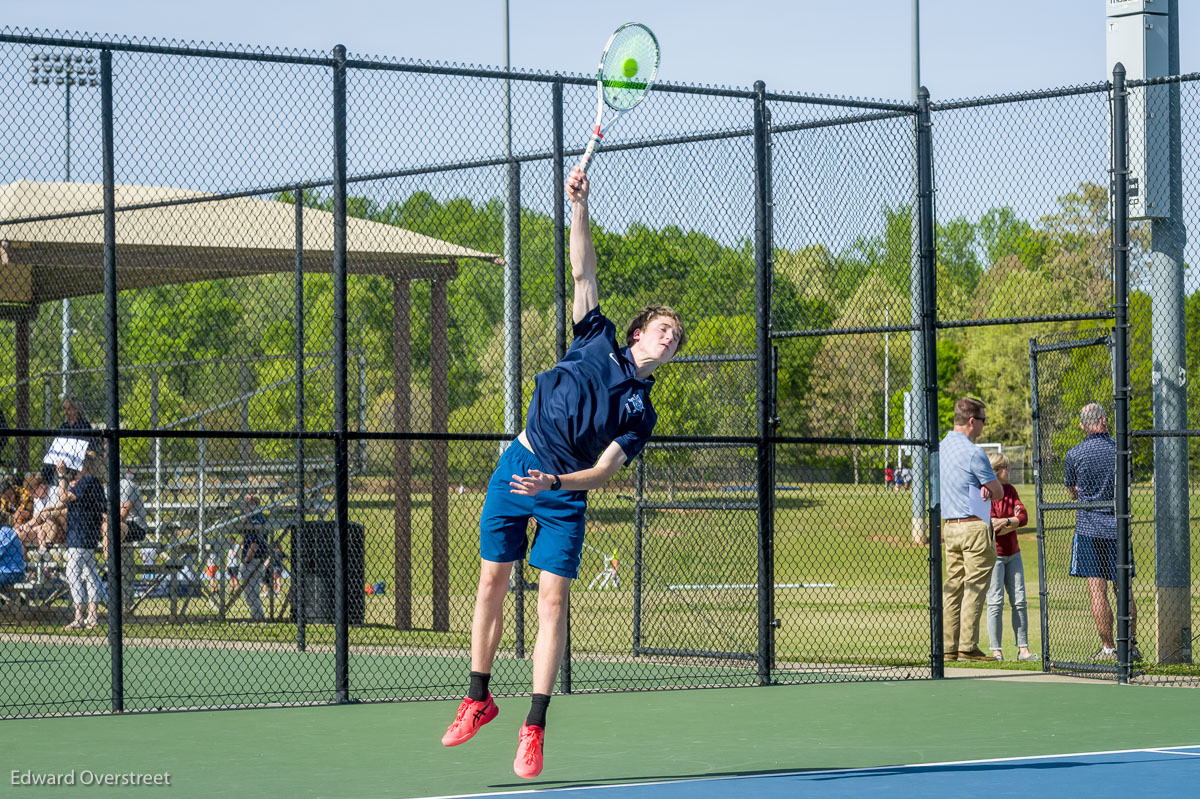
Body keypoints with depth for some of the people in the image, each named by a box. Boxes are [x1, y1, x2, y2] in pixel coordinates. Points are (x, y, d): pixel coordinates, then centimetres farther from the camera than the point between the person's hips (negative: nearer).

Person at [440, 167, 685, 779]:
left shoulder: (641, 412, 3)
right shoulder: (599, 342, 7)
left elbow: (604, 470, -7)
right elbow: (583, 274, 2)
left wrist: (555, 482, -25)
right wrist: (580, 209, -10)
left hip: (564, 494, -1)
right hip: (516, 467, 1)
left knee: (553, 598, -9)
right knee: (492, 582, 4)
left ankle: (534, 728, -6)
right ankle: (479, 699, 19)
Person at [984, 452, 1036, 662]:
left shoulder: (1010, 489, 10)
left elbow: (1024, 517, -2)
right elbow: (993, 528, -18)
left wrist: (1005, 522, -17)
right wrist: (1015, 522, -7)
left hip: (1012, 553, 7)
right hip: (993, 554, -7)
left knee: (1019, 601, 5)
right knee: (996, 603, -6)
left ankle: (1023, 649, 8)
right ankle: (996, 650, -1)